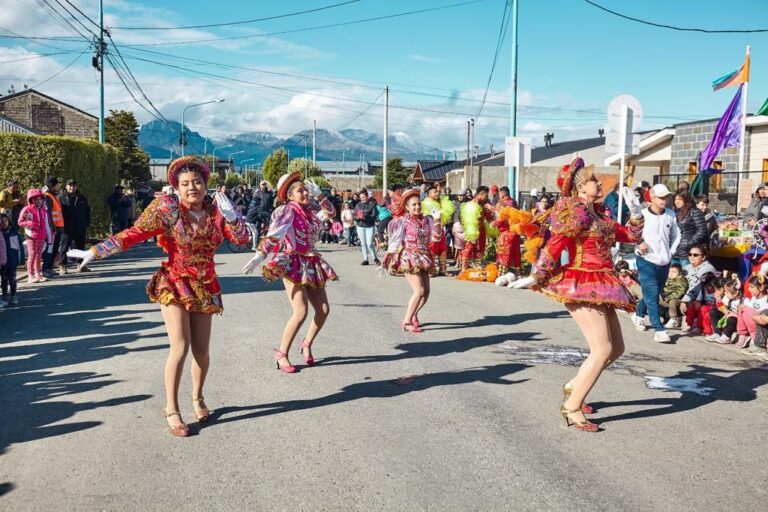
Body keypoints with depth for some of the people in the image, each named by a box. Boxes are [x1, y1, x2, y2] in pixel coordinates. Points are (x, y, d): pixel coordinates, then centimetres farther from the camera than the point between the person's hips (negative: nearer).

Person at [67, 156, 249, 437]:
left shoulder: (215, 210, 0)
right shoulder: (167, 208, -10)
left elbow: (241, 238, -4)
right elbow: (133, 233, -14)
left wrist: (229, 213, -19)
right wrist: (96, 251, -21)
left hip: (205, 287, 4)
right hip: (175, 284, -3)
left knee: (201, 351, 6)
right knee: (180, 348, -13)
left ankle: (197, 397, 34)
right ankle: (171, 410, 3)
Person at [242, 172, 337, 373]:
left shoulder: (310, 210, 11)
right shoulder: (287, 211, -8)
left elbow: (330, 212, 16)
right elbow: (272, 235, -16)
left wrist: (318, 194, 6)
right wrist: (258, 257, -25)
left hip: (311, 263, 7)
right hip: (292, 264, -7)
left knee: (323, 309, 3)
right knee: (301, 312, -16)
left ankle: (307, 344, 25)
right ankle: (281, 354, 0)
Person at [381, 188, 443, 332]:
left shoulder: (426, 220, 7)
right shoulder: (402, 221, -7)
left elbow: (436, 237, 0)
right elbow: (394, 242, -7)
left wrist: (436, 221, -7)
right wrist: (387, 261, -9)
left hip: (423, 258, 6)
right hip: (409, 258, -6)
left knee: (426, 292, 7)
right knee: (419, 290, -16)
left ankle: (413, 315, 30)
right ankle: (406, 322, -7)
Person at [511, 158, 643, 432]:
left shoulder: (599, 214, 17)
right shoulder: (574, 211, -10)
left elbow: (630, 236, 22)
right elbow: (553, 247, -14)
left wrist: (635, 211, 11)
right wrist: (535, 277, -16)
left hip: (599, 287, 9)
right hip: (581, 285, -9)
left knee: (616, 348, 12)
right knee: (602, 350, -14)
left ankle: (573, 386, 27)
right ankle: (572, 408, -6)